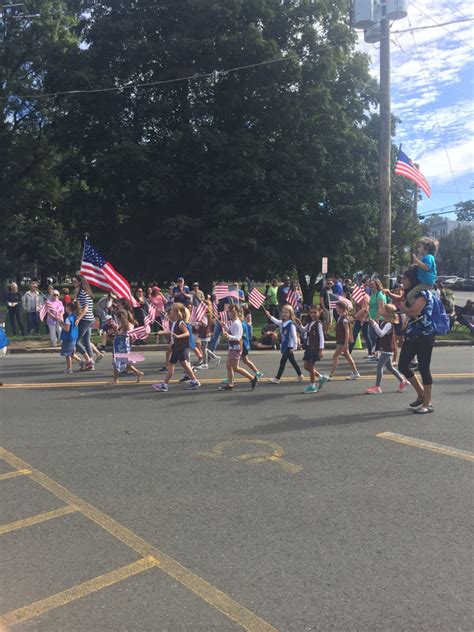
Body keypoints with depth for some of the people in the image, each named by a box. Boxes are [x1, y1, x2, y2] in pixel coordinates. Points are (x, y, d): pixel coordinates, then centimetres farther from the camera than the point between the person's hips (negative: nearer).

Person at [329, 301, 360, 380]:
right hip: (340, 341, 10)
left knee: (335, 356, -7)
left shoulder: (344, 319, -18)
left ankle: (331, 375, -4)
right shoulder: (340, 317, 10)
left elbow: (347, 331, -20)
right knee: (347, 356, 14)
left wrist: (346, 343, -22)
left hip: (343, 341, -10)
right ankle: (355, 373, 21)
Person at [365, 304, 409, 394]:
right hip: (384, 349, 10)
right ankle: (403, 382, 28)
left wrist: (374, 324, -32)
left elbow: (381, 333, -30)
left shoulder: (389, 324, -18)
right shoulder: (383, 322, 10)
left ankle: (377, 387, -4)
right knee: (389, 367, 17)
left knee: (379, 366, -9)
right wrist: (374, 324, 6)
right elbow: (378, 333, 18)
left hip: (387, 350, -10)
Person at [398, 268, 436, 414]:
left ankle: (428, 403, 8)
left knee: (423, 369, -3)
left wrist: (401, 305, -9)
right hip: (412, 336, 9)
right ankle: (421, 394, 24)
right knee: (403, 366, 6)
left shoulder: (423, 293, -14)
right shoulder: (411, 294, 14)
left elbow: (413, 312, -26)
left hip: (424, 336, -9)